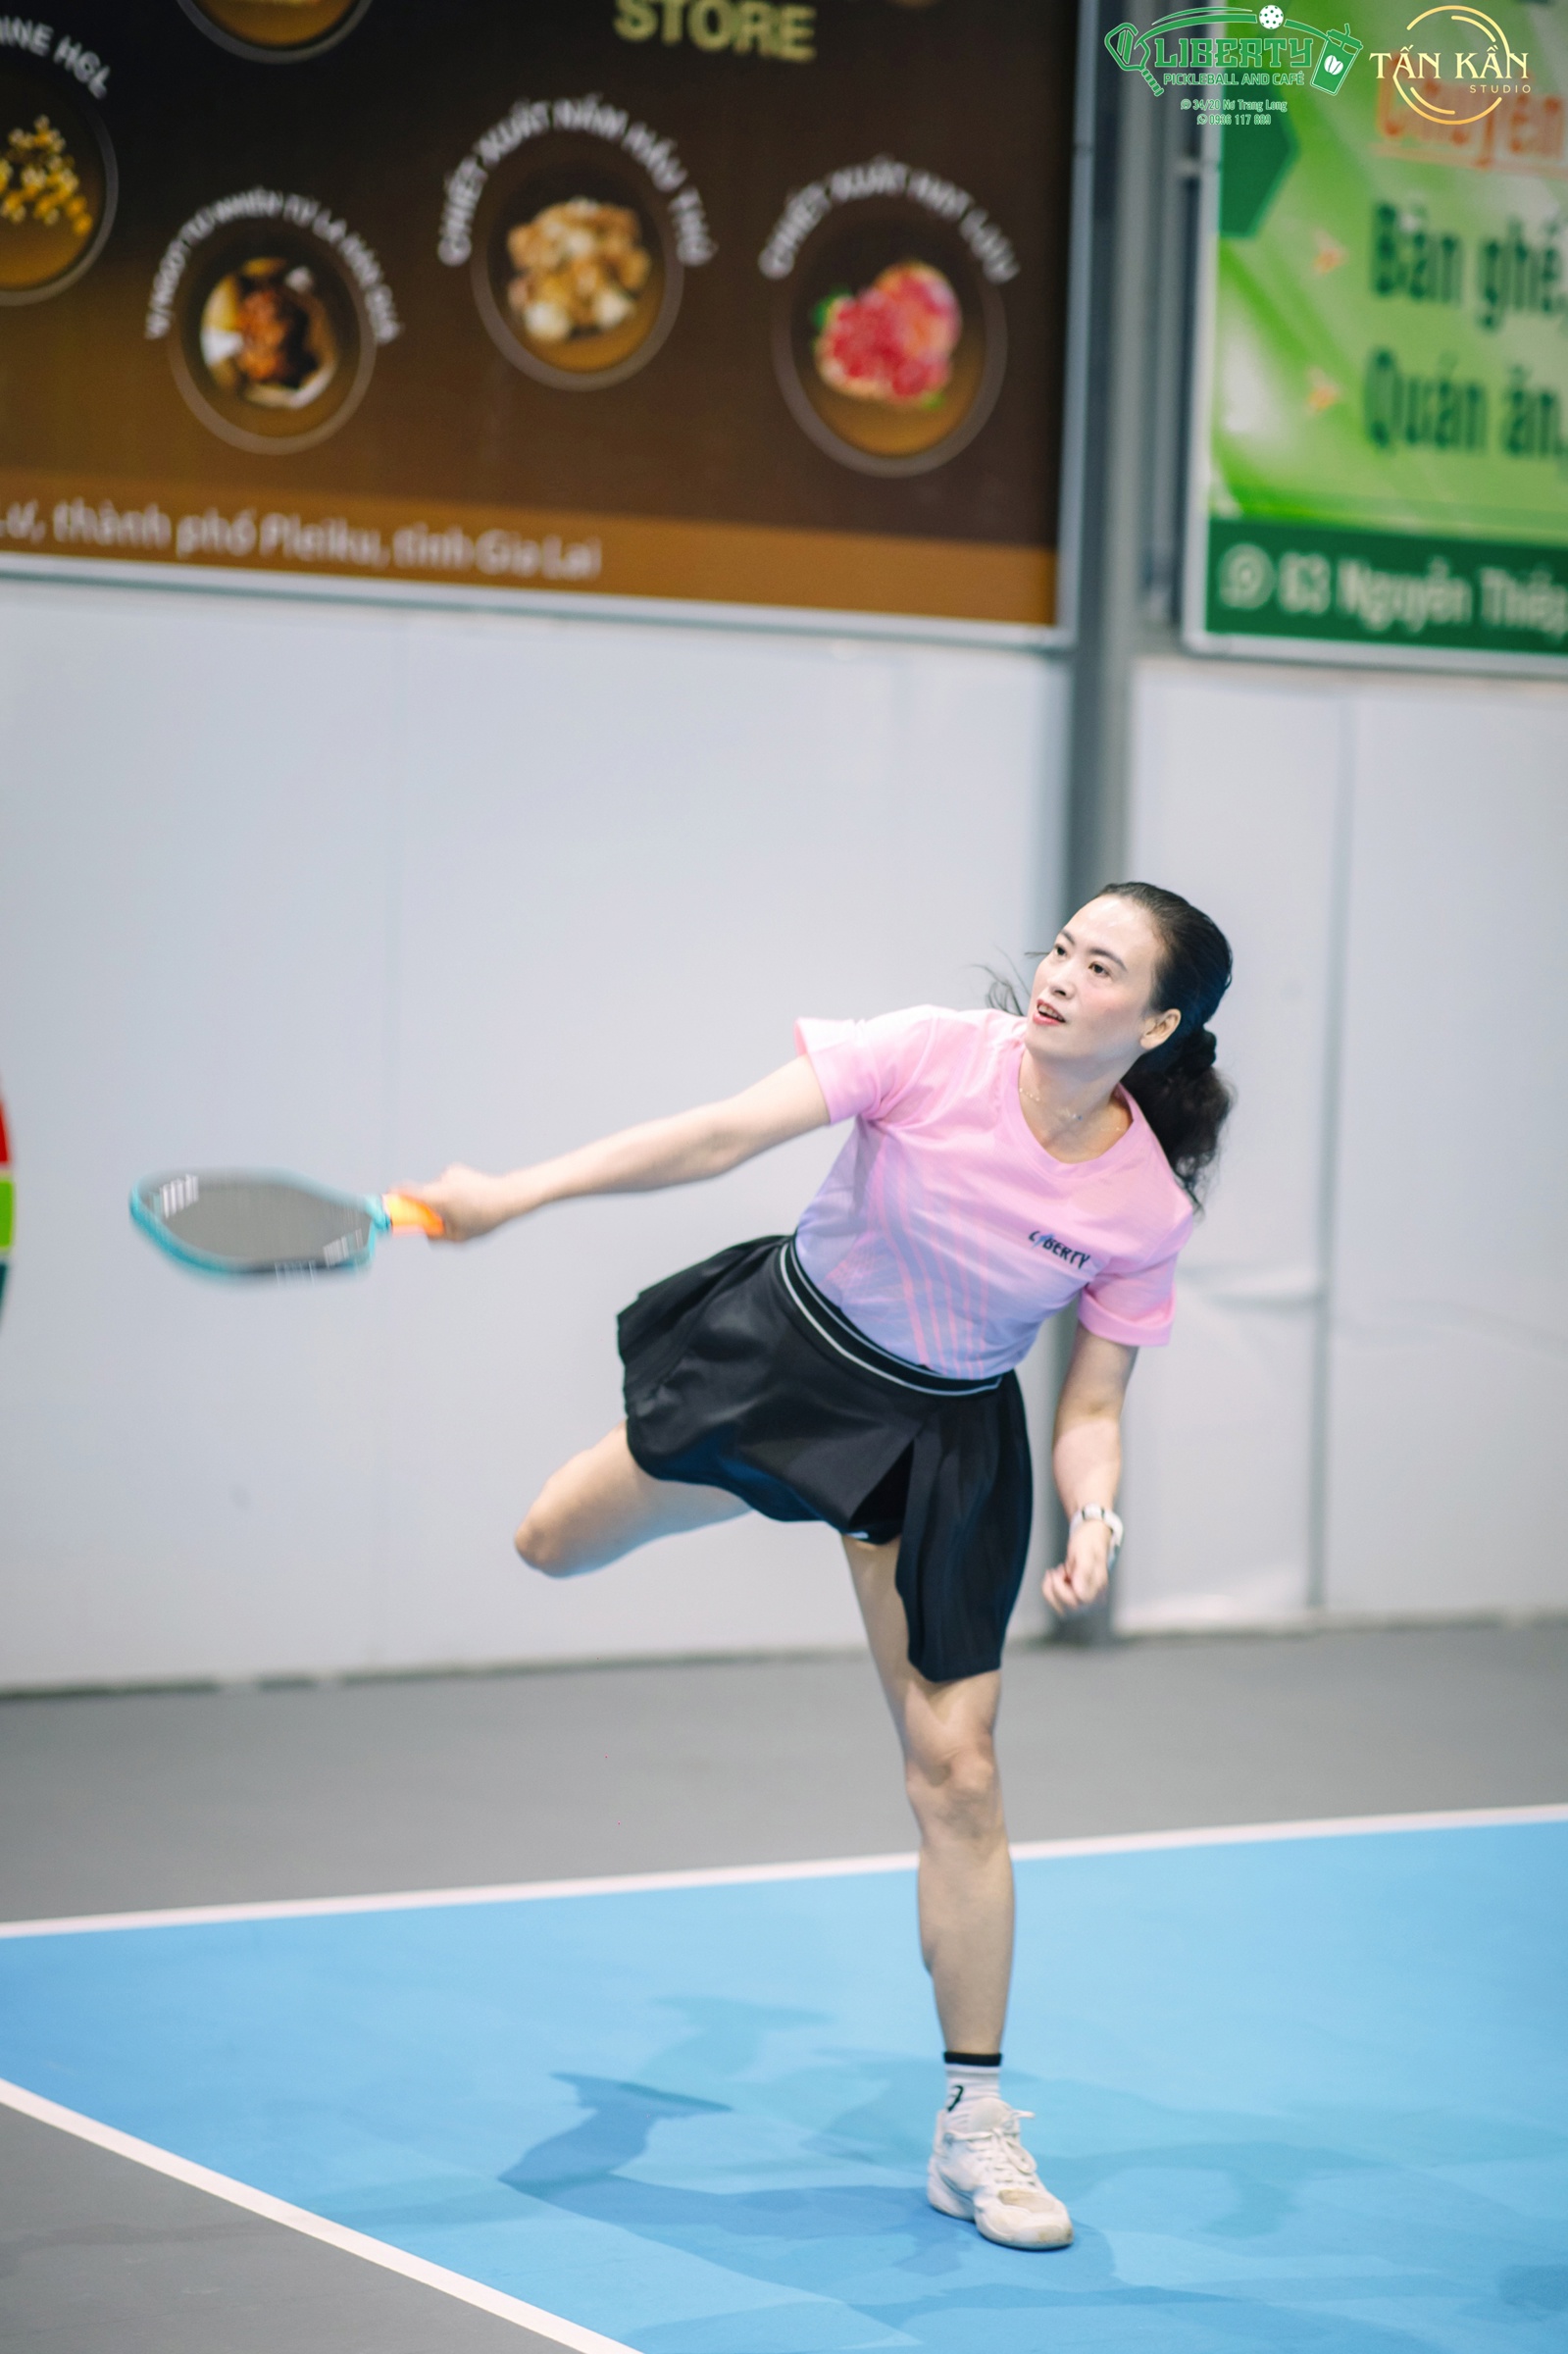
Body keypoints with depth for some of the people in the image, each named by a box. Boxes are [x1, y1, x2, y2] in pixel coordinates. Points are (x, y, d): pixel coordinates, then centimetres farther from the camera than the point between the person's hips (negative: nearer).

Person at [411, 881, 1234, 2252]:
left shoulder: (1147, 1208, -19)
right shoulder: (933, 1056, -23)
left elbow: (1090, 1411, -9)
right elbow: (724, 1137, -25)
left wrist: (1094, 1522, -30)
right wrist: (517, 1193, -33)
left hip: (943, 1442, -1)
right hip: (781, 1348, 1)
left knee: (956, 1771, -6)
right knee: (555, 1546, 15)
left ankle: (975, 2129, 7)